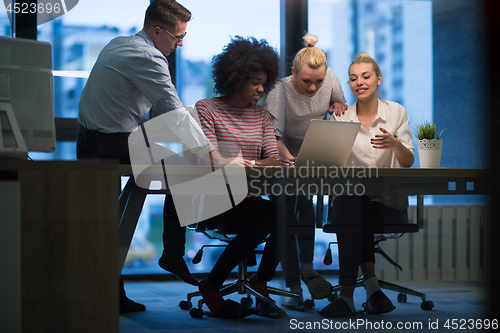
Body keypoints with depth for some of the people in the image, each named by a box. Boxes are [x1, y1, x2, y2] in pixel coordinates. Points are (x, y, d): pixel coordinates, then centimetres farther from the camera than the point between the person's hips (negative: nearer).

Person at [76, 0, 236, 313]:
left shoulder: (117, 44, 12)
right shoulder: (147, 58, -18)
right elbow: (175, 113, -23)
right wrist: (212, 154, -21)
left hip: (89, 144, 9)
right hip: (115, 147, -9)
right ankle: (173, 256, 7)